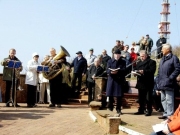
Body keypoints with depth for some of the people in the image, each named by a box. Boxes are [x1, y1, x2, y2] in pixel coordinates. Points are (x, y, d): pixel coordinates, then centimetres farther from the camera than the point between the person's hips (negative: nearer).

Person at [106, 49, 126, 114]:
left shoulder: (123, 62, 9)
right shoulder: (110, 61, 10)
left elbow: (123, 70, -6)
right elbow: (107, 70, -1)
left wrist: (117, 71, -23)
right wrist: (111, 72, -24)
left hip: (119, 80, -1)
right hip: (111, 80, 1)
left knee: (118, 95, -3)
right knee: (110, 95, 6)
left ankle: (118, 109, 6)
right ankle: (110, 107, 19)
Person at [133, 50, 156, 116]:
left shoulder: (151, 62, -2)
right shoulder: (139, 62, 20)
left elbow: (152, 70, -15)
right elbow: (135, 69, 15)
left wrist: (144, 71, -24)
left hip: (148, 83, -6)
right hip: (140, 83, 7)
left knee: (148, 98, -2)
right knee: (141, 98, 12)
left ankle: (149, 111, 5)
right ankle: (141, 110, 20)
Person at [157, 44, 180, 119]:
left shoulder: (174, 58, -8)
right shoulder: (162, 59, 18)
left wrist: (171, 78, -17)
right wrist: (158, 80, 14)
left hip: (168, 84, -9)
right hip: (162, 84, 9)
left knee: (169, 100, -7)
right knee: (163, 99, 15)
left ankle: (170, 115, -2)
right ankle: (166, 113, 25)